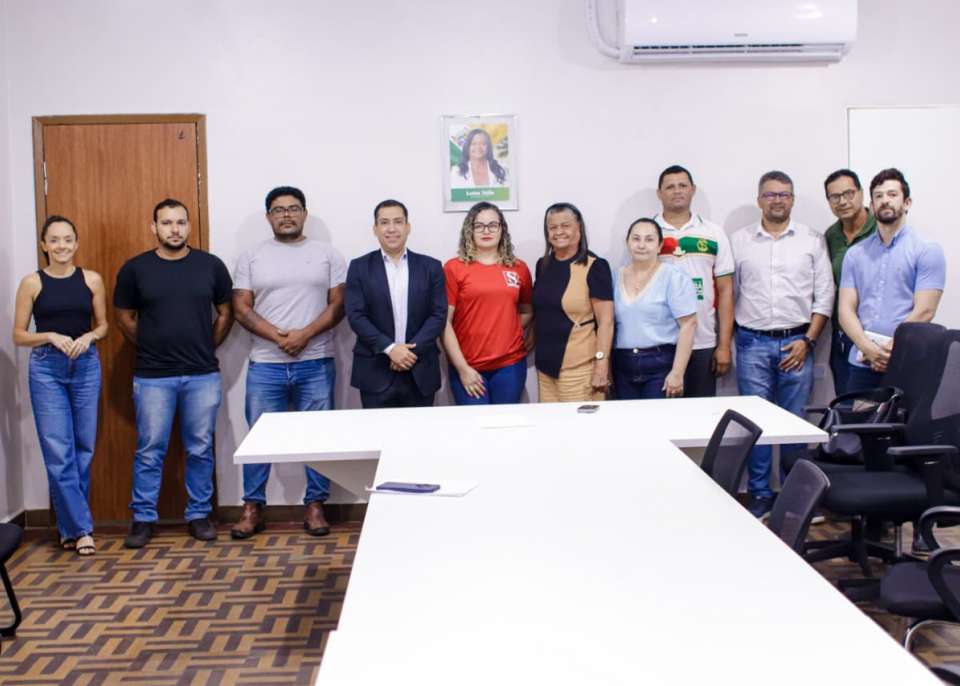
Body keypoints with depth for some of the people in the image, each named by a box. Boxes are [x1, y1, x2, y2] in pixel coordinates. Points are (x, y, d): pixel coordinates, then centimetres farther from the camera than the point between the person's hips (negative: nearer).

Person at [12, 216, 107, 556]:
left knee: (84, 449, 7)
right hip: (46, 369, -2)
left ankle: (70, 525, 21)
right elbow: (18, 335, 2)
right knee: (58, 453, -5)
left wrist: (88, 337, -8)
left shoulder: (92, 279, 3)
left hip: (86, 367, 2)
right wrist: (51, 336, -15)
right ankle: (81, 528, 4)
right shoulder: (31, 283, -2)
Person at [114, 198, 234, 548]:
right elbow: (125, 318, 9)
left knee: (200, 450, 8)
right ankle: (143, 518, 18)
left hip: (203, 376, 1)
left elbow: (225, 314, 10)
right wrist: (152, 349, 10)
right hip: (152, 378, -1)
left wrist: (205, 349, 10)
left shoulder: (211, 265, 1)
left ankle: (199, 514, 21)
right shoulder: (134, 269, -1)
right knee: (150, 451, 6)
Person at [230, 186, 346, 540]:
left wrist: (305, 334, -14)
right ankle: (252, 508, 16)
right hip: (265, 364, 1)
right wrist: (278, 336, -13)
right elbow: (241, 309, 2)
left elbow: (338, 304, 0)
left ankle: (315, 506, 16)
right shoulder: (251, 257, 7)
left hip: (316, 362, 0)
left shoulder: (327, 254, 6)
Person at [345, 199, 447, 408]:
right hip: (375, 373, -1)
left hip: (420, 372, 1)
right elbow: (356, 315, -4)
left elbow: (438, 314, 0)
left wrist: (413, 350, -12)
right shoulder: (360, 267, 5)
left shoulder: (431, 267, 7)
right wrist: (389, 348, -14)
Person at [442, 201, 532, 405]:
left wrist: (507, 333, 0)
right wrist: (462, 368, -9)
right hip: (468, 368, -3)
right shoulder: (454, 268, -2)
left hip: (511, 365, 3)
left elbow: (527, 312, 19)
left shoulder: (519, 268, 7)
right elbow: (444, 322, -5)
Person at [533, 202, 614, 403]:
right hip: (545, 366, 6)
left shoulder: (594, 267, -8)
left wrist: (601, 364, -17)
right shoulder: (543, 265, 10)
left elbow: (606, 321, -12)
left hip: (579, 369, -6)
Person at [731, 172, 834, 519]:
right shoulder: (740, 240, 6)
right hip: (753, 343, 0)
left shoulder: (812, 240, 4)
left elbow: (824, 295, 3)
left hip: (797, 343, 0)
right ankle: (759, 494, 13)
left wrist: (807, 340, -5)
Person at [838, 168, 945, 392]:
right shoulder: (855, 254, 12)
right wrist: (869, 348, -13)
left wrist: (888, 352, -14)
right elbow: (846, 309, 4)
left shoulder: (927, 250, 0)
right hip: (861, 365, 3)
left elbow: (924, 312, -8)